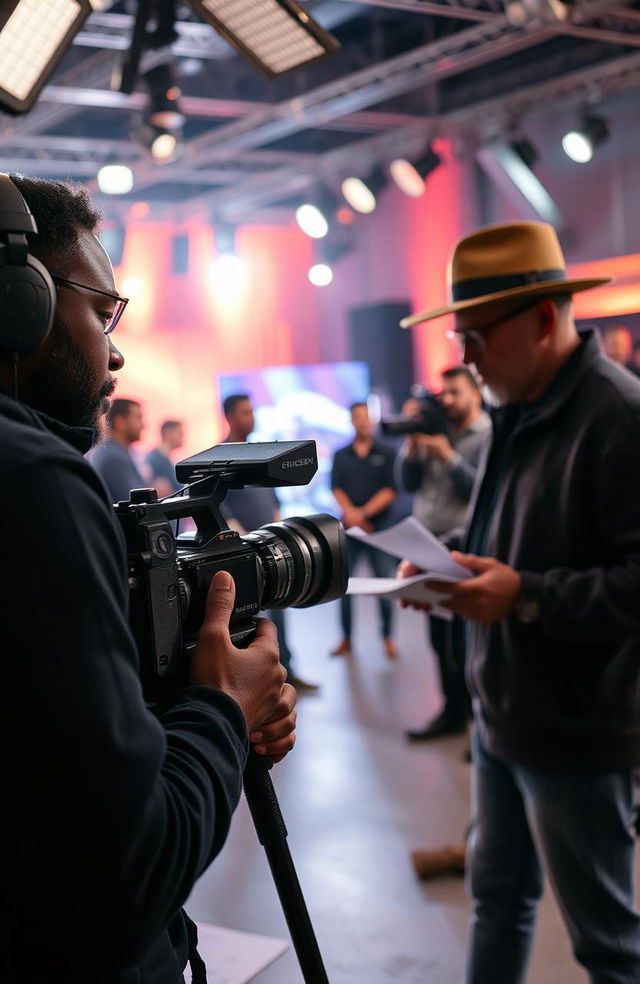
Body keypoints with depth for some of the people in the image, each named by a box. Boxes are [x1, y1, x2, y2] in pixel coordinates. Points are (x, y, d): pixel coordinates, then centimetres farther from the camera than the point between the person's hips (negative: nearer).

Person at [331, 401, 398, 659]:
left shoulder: (387, 453, 3)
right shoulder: (341, 456, 11)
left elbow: (390, 490, -5)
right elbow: (336, 488, 2)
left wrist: (364, 513, -13)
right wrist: (349, 512, -16)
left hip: (378, 525, -2)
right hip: (349, 527, 3)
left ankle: (387, 637, 10)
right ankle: (346, 639, 11)